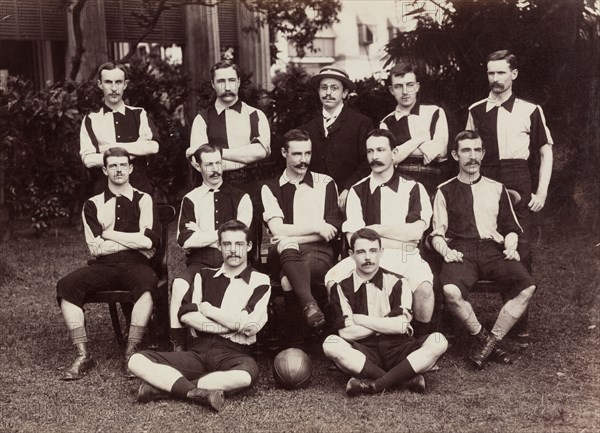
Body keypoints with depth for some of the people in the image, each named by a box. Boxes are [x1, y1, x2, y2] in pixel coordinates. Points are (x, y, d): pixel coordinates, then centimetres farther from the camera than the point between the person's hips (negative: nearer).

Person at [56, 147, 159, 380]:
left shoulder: (143, 200, 10)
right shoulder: (93, 205, 14)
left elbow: (148, 239, -5)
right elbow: (95, 247, 2)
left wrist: (110, 234, -2)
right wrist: (133, 240, -1)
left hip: (135, 265, -2)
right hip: (104, 266, 2)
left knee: (147, 283, -37)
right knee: (66, 285, -25)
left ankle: (130, 354, -29)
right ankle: (83, 355, -21)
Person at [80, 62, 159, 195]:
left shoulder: (139, 115, 8)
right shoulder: (91, 120, 7)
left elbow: (153, 147, -8)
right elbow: (88, 159, -6)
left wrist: (113, 147, -9)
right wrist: (135, 152, -8)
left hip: (140, 188, 1)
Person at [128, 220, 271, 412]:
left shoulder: (260, 281, 10)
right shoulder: (204, 276, 19)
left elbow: (249, 325, -5)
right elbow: (186, 315, 4)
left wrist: (208, 310, 4)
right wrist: (231, 323, -5)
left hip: (233, 352, -3)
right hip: (198, 350, 3)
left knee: (247, 374, -40)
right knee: (137, 360, -18)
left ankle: (163, 387, -32)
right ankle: (195, 392, -32)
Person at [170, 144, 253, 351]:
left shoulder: (240, 198, 13)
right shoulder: (191, 199, 14)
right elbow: (185, 240, 0)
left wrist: (200, 235, 2)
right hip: (200, 261, 1)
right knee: (180, 284, -32)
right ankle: (177, 345, -27)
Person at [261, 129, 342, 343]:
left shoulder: (325, 183, 13)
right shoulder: (271, 188, 14)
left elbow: (331, 231, 3)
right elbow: (277, 229, -1)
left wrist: (291, 237, -7)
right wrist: (316, 227, -6)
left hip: (318, 252, 0)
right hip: (283, 253, 0)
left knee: (288, 279, -35)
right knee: (286, 245, -39)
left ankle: (296, 337, -30)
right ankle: (310, 305, -55)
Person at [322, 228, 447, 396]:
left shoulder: (397, 283, 5)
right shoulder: (342, 287, 3)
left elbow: (400, 326, -7)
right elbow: (346, 333, -8)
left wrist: (360, 319, -4)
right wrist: (386, 322, -4)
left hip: (397, 350, 1)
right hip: (364, 354, -1)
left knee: (438, 342, -25)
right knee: (331, 344, -31)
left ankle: (375, 385, -30)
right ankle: (406, 378, -29)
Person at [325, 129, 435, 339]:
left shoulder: (413, 189, 7)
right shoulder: (358, 191, 11)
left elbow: (416, 231, -7)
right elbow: (354, 239, 0)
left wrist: (375, 229, -3)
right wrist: (400, 236, -7)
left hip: (406, 257, -1)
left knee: (424, 287, -33)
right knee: (333, 279, -26)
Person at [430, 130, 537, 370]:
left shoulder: (496, 188, 22)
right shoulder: (446, 191, 16)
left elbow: (510, 228, 21)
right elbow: (437, 233, 11)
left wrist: (511, 248, 1)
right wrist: (446, 251, -9)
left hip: (493, 249, 2)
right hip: (460, 251, -2)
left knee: (527, 287, -28)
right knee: (451, 290, -36)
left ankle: (492, 339, -11)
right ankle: (482, 337, -10)